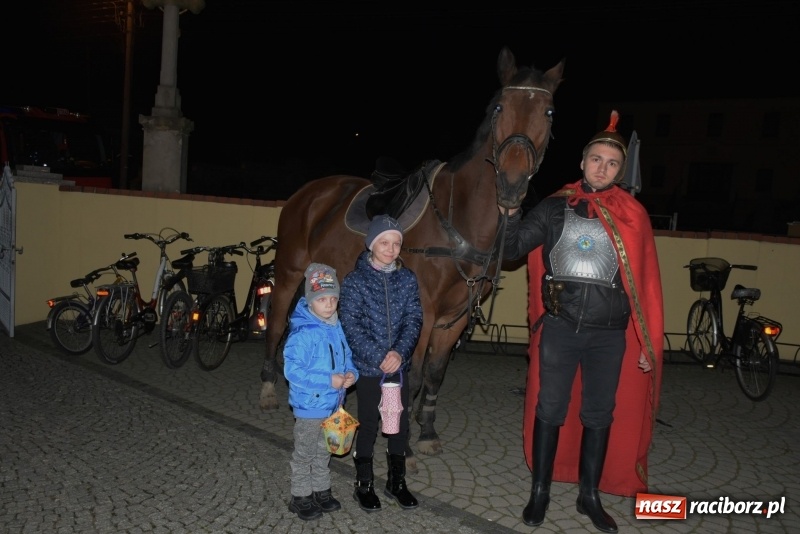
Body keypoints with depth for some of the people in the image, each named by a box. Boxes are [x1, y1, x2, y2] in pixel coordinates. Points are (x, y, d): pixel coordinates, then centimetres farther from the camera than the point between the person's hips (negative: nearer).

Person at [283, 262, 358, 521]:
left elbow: (346, 357, 12)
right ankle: (300, 497, 29)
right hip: (310, 406, -7)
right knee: (305, 454, 11)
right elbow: (292, 370, -28)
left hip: (332, 404, 7)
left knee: (324, 451, 23)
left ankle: (321, 491, 41)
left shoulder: (337, 328, 0)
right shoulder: (303, 333, -24)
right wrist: (328, 380, -29)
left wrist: (351, 373, -10)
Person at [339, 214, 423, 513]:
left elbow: (414, 319, -2)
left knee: (400, 423, 12)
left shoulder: (407, 279, 1)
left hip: (399, 364, 4)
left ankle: (396, 482, 30)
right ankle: (363, 485, 25)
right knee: (368, 425, 8)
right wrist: (378, 358, -19)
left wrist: (400, 352, -18)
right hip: (368, 366, -3)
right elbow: (351, 325, -13)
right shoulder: (355, 280, -9)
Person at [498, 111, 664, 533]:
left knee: (600, 416, 13)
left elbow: (645, 283, 2)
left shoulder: (632, 216, 1)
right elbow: (512, 250, 1)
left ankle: (589, 495, 31)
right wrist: (511, 215, -16)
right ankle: (540, 492, 25)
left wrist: (648, 344, -1)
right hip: (559, 328, -1)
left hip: (610, 334, 1)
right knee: (549, 410, 8)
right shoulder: (555, 207, 1)